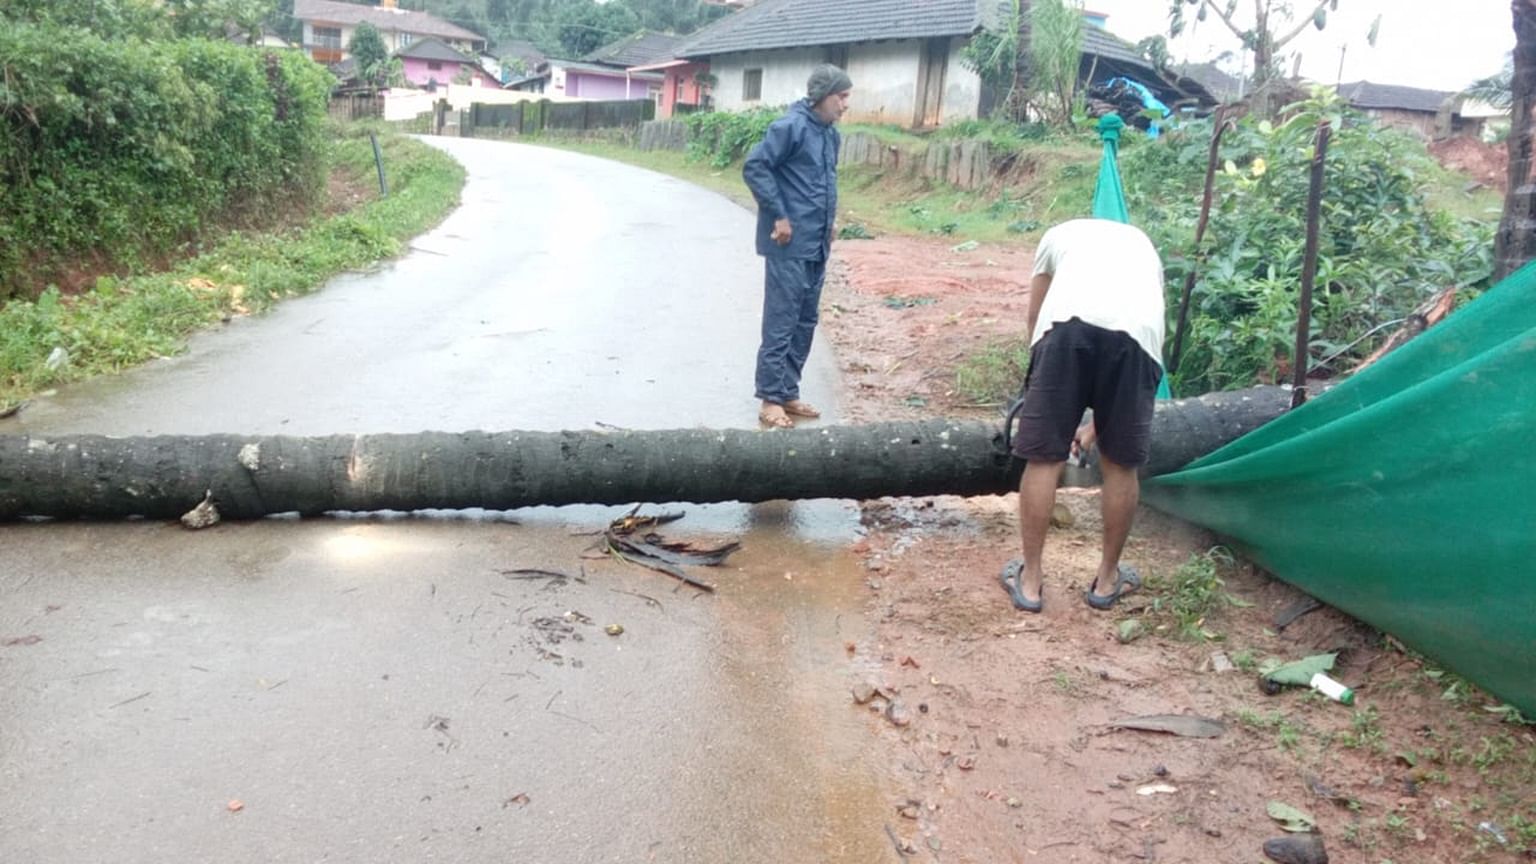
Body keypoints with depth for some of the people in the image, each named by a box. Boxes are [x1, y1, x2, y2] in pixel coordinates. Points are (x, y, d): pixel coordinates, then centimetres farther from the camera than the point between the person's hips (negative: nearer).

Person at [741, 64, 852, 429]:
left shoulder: (830, 134, 13)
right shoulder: (791, 127, -13)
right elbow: (754, 167, -17)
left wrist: (828, 223, 15)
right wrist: (779, 216, -16)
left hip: (816, 246, 9)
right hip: (789, 245, -9)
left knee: (805, 322, 12)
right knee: (781, 323, -4)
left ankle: (788, 393, 21)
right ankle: (771, 399, 2)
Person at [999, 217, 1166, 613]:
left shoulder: (1061, 234, 36)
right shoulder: (1144, 247, 40)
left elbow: (1034, 319, 36)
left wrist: (1045, 391, 49)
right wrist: (1097, 422, 42)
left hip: (1070, 321, -2)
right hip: (1137, 329, 2)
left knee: (1044, 459, 11)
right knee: (1121, 465, 17)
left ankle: (1030, 579, 21)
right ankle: (1107, 578, 32)